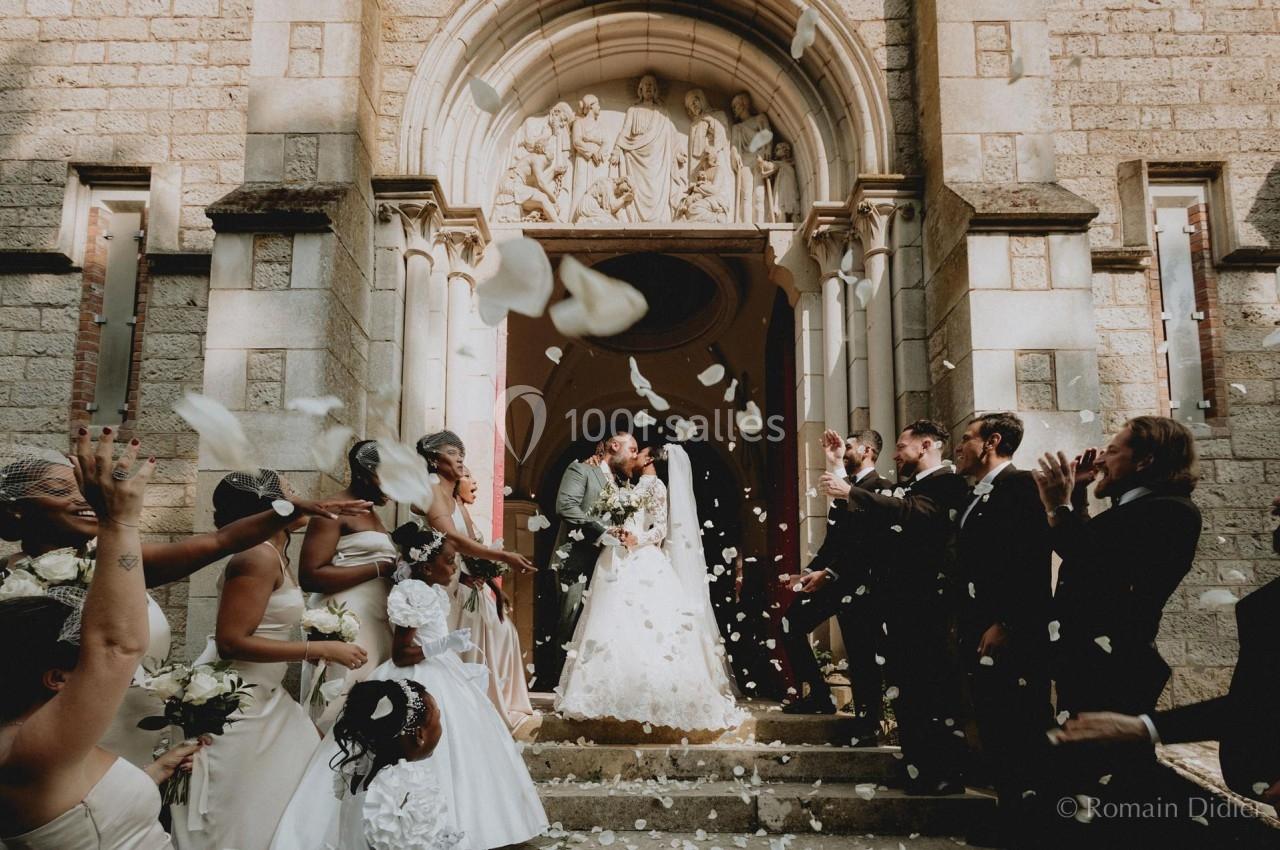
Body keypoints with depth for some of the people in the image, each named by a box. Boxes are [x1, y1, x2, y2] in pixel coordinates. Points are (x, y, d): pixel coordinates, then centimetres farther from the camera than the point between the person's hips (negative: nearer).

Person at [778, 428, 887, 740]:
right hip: (829, 577, 9)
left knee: (860, 653, -4)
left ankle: (867, 724, 11)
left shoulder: (879, 488, -10)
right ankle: (818, 696, 18)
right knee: (791, 625, 7)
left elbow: (867, 542, -18)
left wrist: (829, 573, -20)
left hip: (855, 583, -9)